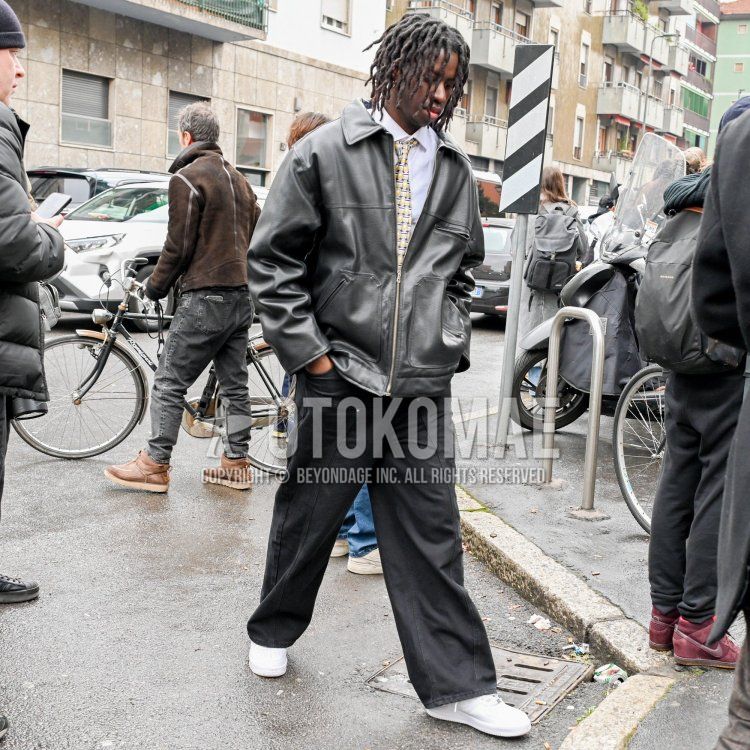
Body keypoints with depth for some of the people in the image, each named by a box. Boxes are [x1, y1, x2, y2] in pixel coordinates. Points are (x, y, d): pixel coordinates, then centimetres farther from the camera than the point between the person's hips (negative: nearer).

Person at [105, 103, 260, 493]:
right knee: (235, 384, 11)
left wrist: (155, 286, 2)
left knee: (169, 384, -1)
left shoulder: (187, 178, -9)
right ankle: (236, 464, 15)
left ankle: (154, 465, 3)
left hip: (205, 297, -8)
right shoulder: (238, 179, 16)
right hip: (242, 296, 8)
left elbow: (178, 246, -12)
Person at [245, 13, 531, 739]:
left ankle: (456, 685, 15)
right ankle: (274, 631, 37)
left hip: (423, 384, 3)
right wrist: (310, 352, -8)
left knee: (431, 534, 6)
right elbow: (273, 259, -3)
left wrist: (450, 343, 9)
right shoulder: (323, 153, -3)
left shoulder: (454, 170, 9)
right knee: (308, 517, 13)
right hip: (339, 375, -3)